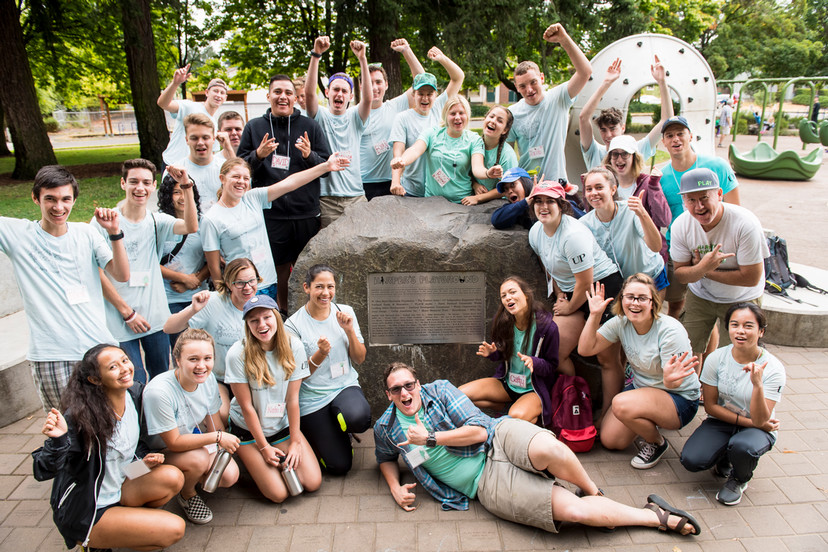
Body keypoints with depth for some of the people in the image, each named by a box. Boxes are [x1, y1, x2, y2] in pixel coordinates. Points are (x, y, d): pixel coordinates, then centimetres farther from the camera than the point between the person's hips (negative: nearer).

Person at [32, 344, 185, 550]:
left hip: (121, 489, 7)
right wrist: (57, 440, -44)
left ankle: (129, 520, 6)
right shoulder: (81, 417, -26)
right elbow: (44, 472, -25)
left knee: (173, 477, -20)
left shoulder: (135, 394, -5)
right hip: (85, 513, -7)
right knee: (173, 529, -17)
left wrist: (144, 459, -5)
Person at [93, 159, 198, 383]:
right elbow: (98, 274, -6)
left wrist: (186, 186, -24)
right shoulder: (103, 222, -5)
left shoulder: (156, 221, 4)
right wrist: (127, 312, -8)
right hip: (120, 321, -3)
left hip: (157, 317, 3)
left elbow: (191, 227, -16)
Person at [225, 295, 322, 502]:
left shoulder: (293, 347, -13)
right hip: (249, 430, -3)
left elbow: (292, 399, -9)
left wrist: (295, 442, -7)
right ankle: (253, 461, 18)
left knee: (312, 483, -8)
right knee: (278, 494, -10)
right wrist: (264, 447, -10)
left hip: (284, 425, 3)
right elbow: (247, 406, -14)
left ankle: (280, 458, 19)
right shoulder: (238, 354, -21)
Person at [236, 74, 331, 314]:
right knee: (279, 266, 6)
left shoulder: (310, 126, 7)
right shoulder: (254, 127, 10)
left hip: (306, 212, 0)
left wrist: (309, 155, -16)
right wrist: (258, 155, -11)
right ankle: (283, 311, 24)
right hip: (270, 212, 1)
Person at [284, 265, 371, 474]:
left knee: (357, 418, -34)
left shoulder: (345, 312, 0)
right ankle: (320, 434, 26)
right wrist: (321, 354, -27)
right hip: (313, 398, -2)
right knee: (340, 466, -6)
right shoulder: (294, 324, -11)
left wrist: (349, 330, -16)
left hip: (345, 386, 3)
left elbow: (359, 360, 1)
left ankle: (338, 429, 5)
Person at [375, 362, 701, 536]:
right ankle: (658, 517, -3)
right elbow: (385, 457, 27)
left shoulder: (439, 390, -1)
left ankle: (592, 490, -6)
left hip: (499, 438, 0)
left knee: (548, 449, -40)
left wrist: (431, 438, -11)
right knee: (574, 510, -20)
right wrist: (395, 488, 8)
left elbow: (479, 430, -7)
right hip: (487, 483, 1)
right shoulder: (385, 429, 7)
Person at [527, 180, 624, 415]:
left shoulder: (573, 234, -24)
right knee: (556, 352, -1)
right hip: (571, 292, 8)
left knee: (607, 358, -3)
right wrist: (558, 293, 10)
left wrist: (570, 308, -7)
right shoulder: (536, 231, 1)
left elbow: (585, 283, -21)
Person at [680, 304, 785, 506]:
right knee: (691, 460, -24)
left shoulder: (773, 368, -17)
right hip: (721, 422, 2)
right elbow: (710, 406, -4)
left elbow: (760, 420, -22)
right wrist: (748, 420, -15)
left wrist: (757, 384, -38)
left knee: (742, 446, -38)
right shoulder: (716, 358, -12)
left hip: (758, 429, -2)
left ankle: (739, 479, 1)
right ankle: (726, 458, 13)